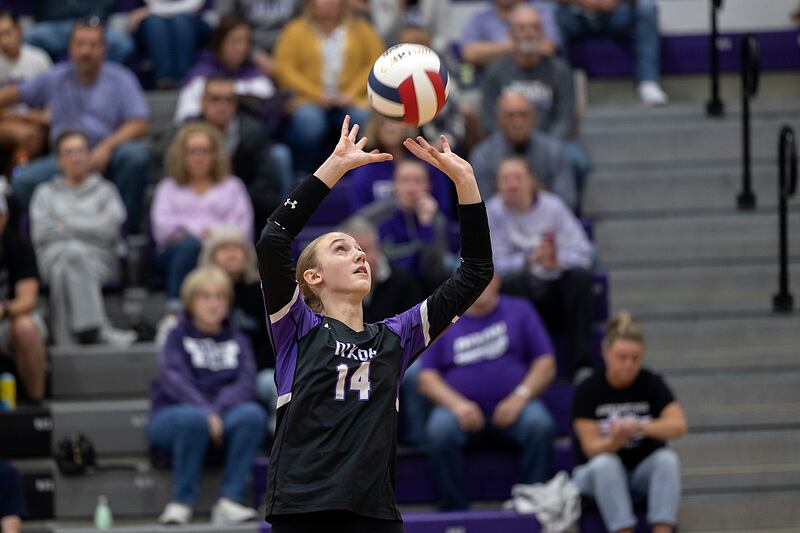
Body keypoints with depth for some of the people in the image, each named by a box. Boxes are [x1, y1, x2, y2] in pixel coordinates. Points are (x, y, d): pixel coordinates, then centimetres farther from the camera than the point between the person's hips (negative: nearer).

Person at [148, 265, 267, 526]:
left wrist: (218, 409, -20)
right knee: (194, 419, -39)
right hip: (172, 414, -3)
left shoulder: (237, 340, 16)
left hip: (224, 414, 3)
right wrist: (206, 412, -28)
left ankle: (229, 501, -33)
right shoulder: (177, 337, 6)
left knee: (252, 414, -30)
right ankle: (181, 503, -28)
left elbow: (246, 383, 0)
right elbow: (174, 380, -11)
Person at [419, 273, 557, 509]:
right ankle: (454, 510, -25)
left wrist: (520, 397, -11)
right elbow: (427, 378, 7)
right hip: (461, 408, 0)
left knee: (540, 425, -32)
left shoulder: (519, 311, 13)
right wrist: (457, 404, -12)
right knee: (439, 431, -32)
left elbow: (545, 364, 7)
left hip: (512, 407, 0)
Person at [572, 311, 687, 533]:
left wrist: (640, 427, -38)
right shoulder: (588, 391, -9)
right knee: (606, 464, -35)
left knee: (667, 458, -30)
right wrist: (616, 440, -37)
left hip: (645, 468, 1)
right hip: (595, 471, -1)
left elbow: (678, 425, -20)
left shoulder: (651, 383, -6)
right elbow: (591, 447, -14)